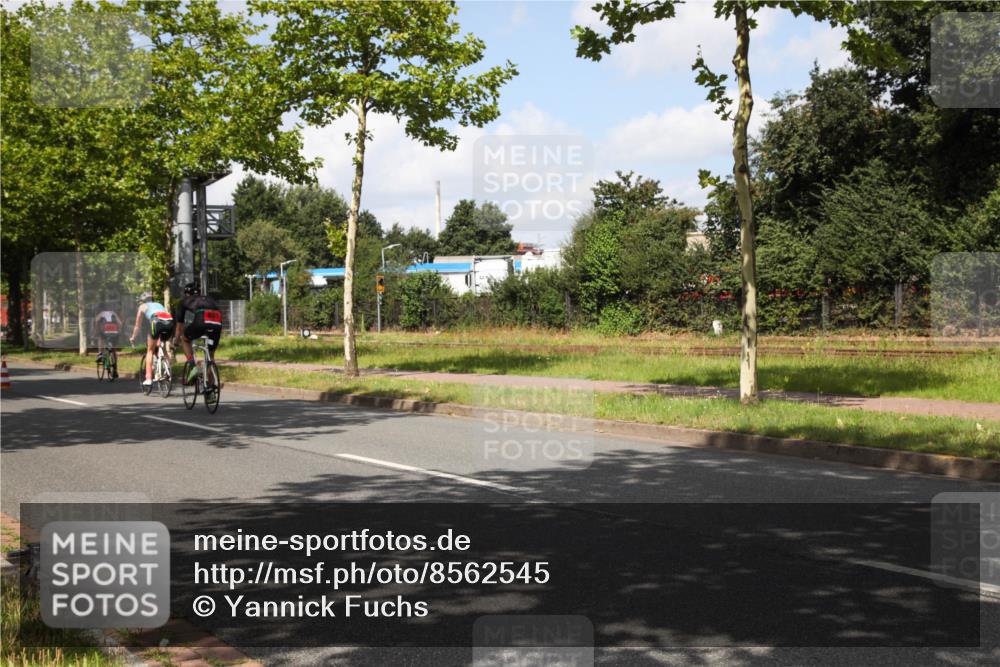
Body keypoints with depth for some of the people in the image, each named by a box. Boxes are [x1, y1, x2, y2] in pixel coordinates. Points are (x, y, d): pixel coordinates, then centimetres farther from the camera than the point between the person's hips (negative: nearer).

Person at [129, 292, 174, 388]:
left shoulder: (143, 306, 29)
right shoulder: (159, 305, 40)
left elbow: (137, 325, 34)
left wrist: (133, 337, 51)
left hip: (157, 321, -4)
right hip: (170, 322, 4)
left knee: (150, 350, 12)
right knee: (160, 346, 27)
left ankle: (148, 378, 4)